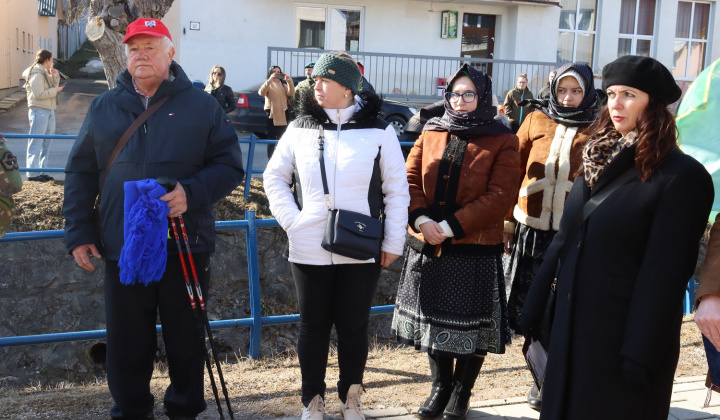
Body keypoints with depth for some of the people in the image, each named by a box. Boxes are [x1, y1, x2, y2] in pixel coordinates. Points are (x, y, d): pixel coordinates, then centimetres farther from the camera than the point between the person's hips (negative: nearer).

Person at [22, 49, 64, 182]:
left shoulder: (45, 73, 16)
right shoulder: (36, 75, -13)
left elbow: (53, 85, 23)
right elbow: (39, 94, -22)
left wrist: (55, 76, 7)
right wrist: (55, 90, -12)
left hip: (49, 111, 10)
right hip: (39, 111, -10)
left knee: (46, 143, 14)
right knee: (36, 143, -7)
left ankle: (42, 171, 21)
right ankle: (32, 173, -5)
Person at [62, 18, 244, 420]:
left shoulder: (202, 105, 1)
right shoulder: (104, 107, 8)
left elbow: (230, 166, -1)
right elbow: (80, 174, 11)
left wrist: (192, 192, -19)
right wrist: (78, 233, 4)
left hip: (186, 248, -1)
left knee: (187, 339, 10)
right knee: (126, 342, 9)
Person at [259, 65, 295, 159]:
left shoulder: (283, 84, 17)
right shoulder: (268, 84, 4)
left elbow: (291, 93, -2)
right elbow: (261, 92, -18)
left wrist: (289, 81, -18)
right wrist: (269, 80, -31)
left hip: (283, 115, 4)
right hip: (272, 115, -4)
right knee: (271, 140, -4)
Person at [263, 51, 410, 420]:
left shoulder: (378, 131, -3)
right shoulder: (300, 128, 3)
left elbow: (397, 190, 1)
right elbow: (274, 176, 12)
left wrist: (393, 242, -1)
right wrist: (290, 219, -1)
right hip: (309, 250, 1)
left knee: (354, 327, 10)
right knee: (313, 326, 11)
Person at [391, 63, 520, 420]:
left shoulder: (502, 142, -3)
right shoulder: (431, 134, 10)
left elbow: (500, 196, -13)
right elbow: (410, 179, 5)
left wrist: (450, 226, -18)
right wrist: (421, 219, -14)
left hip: (476, 249, -4)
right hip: (427, 246, 4)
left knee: (469, 324, 5)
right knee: (433, 320, 14)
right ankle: (440, 387, 32)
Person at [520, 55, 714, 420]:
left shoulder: (681, 176, -13)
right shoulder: (598, 161, 8)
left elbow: (663, 273, -17)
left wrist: (640, 356, -19)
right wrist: (534, 307, 10)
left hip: (624, 331, -6)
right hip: (571, 324, 7)